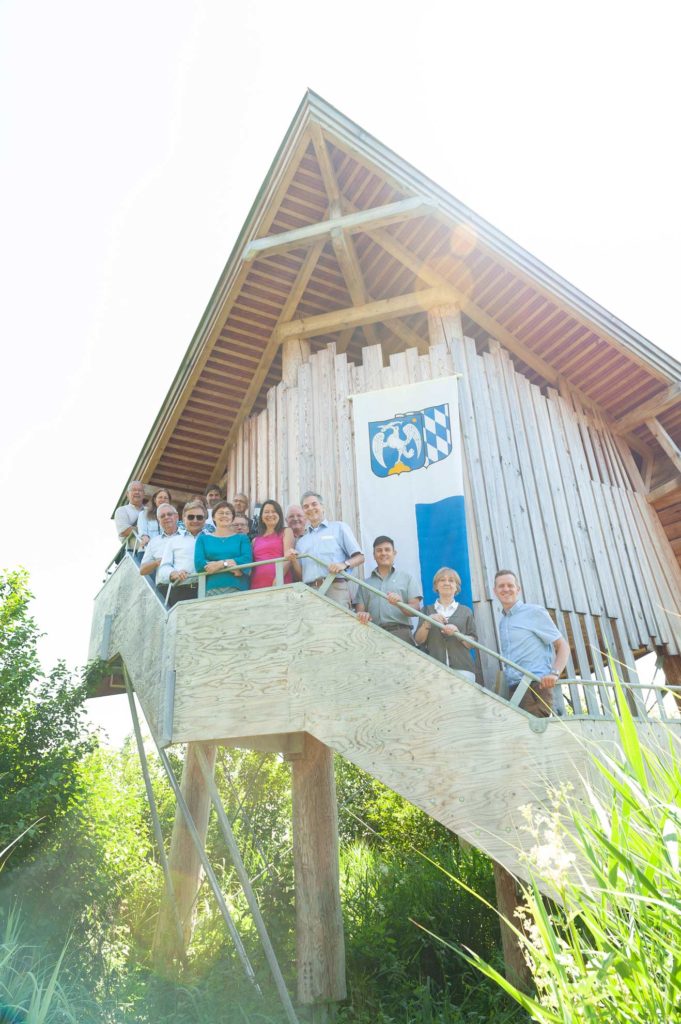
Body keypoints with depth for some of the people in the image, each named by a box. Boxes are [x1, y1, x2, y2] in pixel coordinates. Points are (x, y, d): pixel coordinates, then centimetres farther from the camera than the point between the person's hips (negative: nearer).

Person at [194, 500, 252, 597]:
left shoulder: (242, 538, 15)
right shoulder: (203, 539, 16)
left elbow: (247, 560, -3)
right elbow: (199, 564, 0)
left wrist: (218, 564, -9)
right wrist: (230, 564, -8)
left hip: (237, 589, 0)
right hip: (211, 589, 0)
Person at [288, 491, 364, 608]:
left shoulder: (339, 527, 13)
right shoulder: (301, 540, 22)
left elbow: (360, 557, 5)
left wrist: (344, 564, -14)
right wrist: (293, 560, 1)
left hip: (335, 588, -3)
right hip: (309, 591, 3)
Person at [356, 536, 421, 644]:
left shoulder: (407, 577, 15)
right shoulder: (365, 582, 20)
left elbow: (416, 609, 6)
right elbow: (360, 610, 13)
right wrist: (362, 615, -11)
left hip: (400, 631, -2)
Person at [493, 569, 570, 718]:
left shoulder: (535, 612, 1)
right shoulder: (502, 622, 19)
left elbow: (563, 645, 0)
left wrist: (554, 673, -16)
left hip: (536, 687, -6)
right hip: (513, 689, 6)